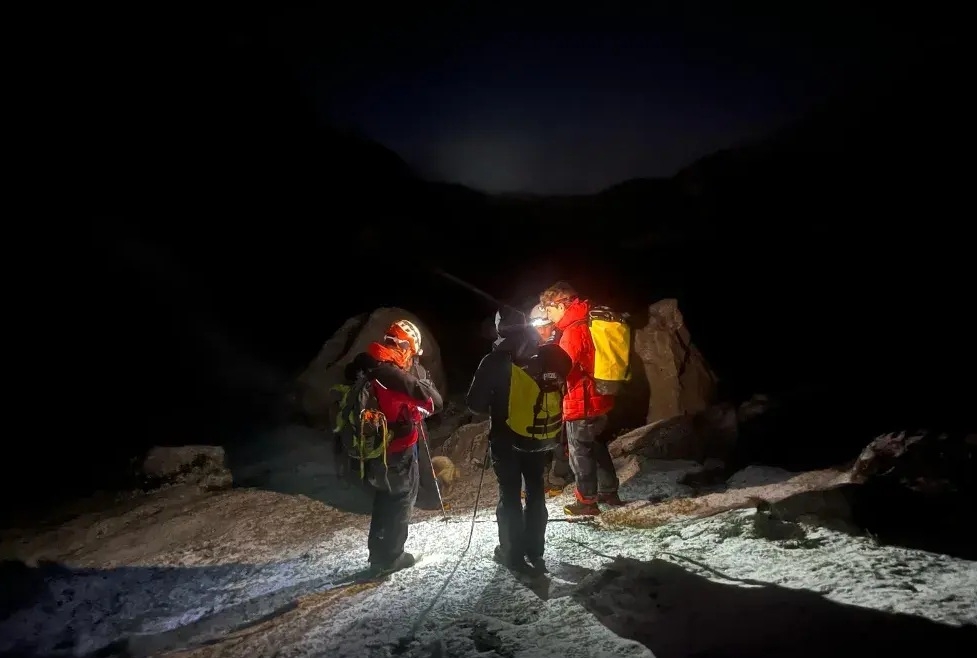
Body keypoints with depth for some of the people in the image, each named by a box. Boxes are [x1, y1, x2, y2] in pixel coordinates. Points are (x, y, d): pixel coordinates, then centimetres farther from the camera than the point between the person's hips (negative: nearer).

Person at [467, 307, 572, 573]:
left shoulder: (496, 360, -17)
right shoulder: (551, 355, -5)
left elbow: (475, 404, -12)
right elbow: (561, 387, 8)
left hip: (507, 439, -4)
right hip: (541, 437, 4)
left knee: (510, 495, 10)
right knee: (535, 492, 18)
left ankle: (513, 553, 19)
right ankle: (534, 551, 27)